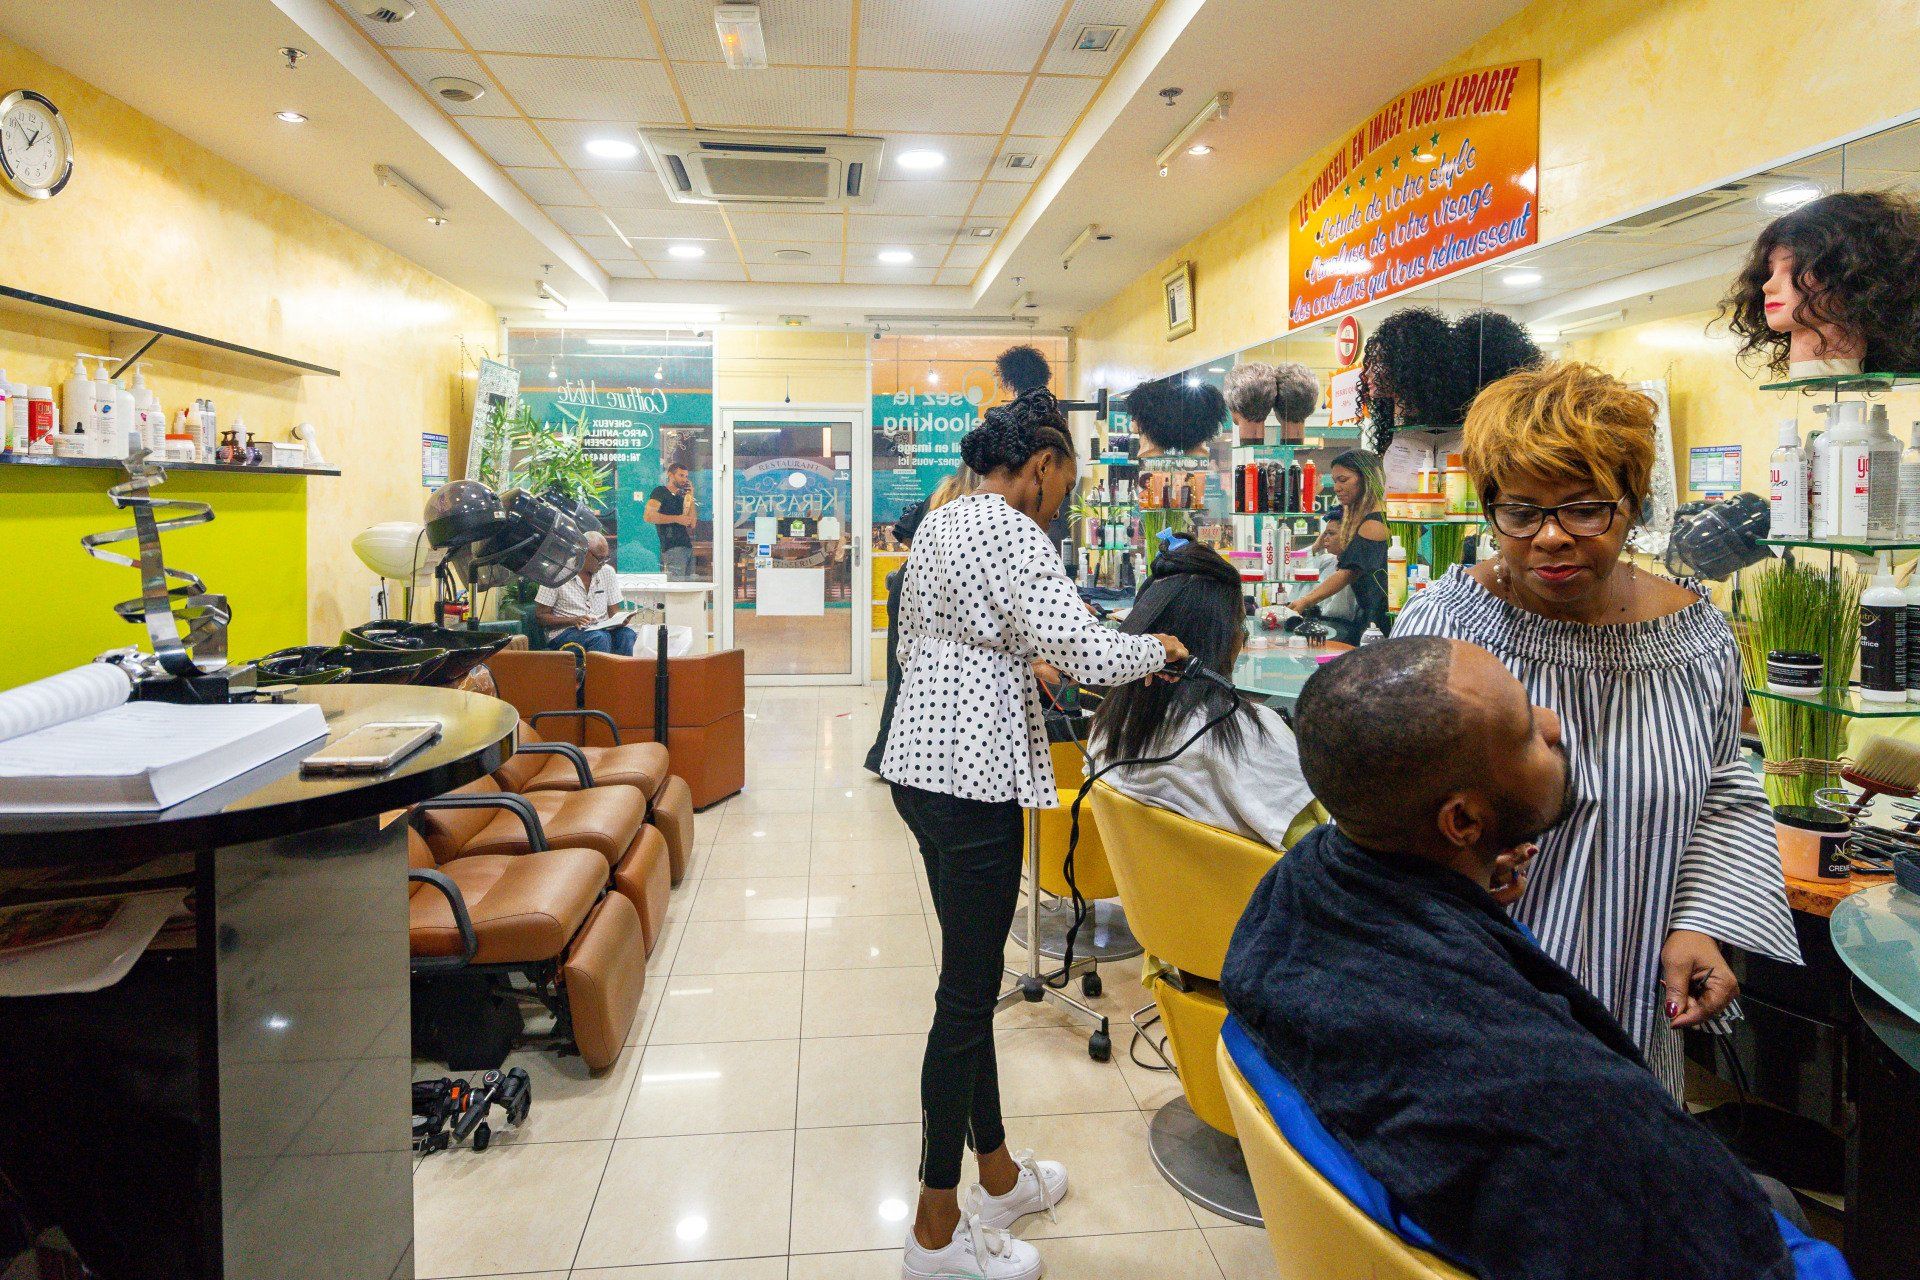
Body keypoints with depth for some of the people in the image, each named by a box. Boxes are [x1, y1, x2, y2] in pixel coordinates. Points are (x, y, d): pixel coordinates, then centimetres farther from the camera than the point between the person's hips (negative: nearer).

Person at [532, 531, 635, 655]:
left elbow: (614, 612, 14)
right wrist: (573, 620, -18)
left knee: (627, 634, -29)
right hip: (565, 631, -4)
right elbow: (540, 616, -2)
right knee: (600, 638, -36)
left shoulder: (607, 572, 12)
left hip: (601, 629, 4)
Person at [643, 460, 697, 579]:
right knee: (677, 584, -16)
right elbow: (648, 516, -14)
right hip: (672, 547, -8)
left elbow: (692, 524, 14)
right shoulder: (660, 491, 2)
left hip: (687, 546, 8)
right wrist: (677, 519, -12)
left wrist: (691, 497, 10)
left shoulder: (681, 496, 22)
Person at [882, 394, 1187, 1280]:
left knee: (970, 977, 18)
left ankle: (998, 1174, 34)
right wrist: (1159, 648, -2)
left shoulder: (936, 524, 16)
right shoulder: (1011, 532, -14)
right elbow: (1084, 653, -21)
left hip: (919, 764, 10)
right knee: (967, 993, -1)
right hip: (972, 778, -10)